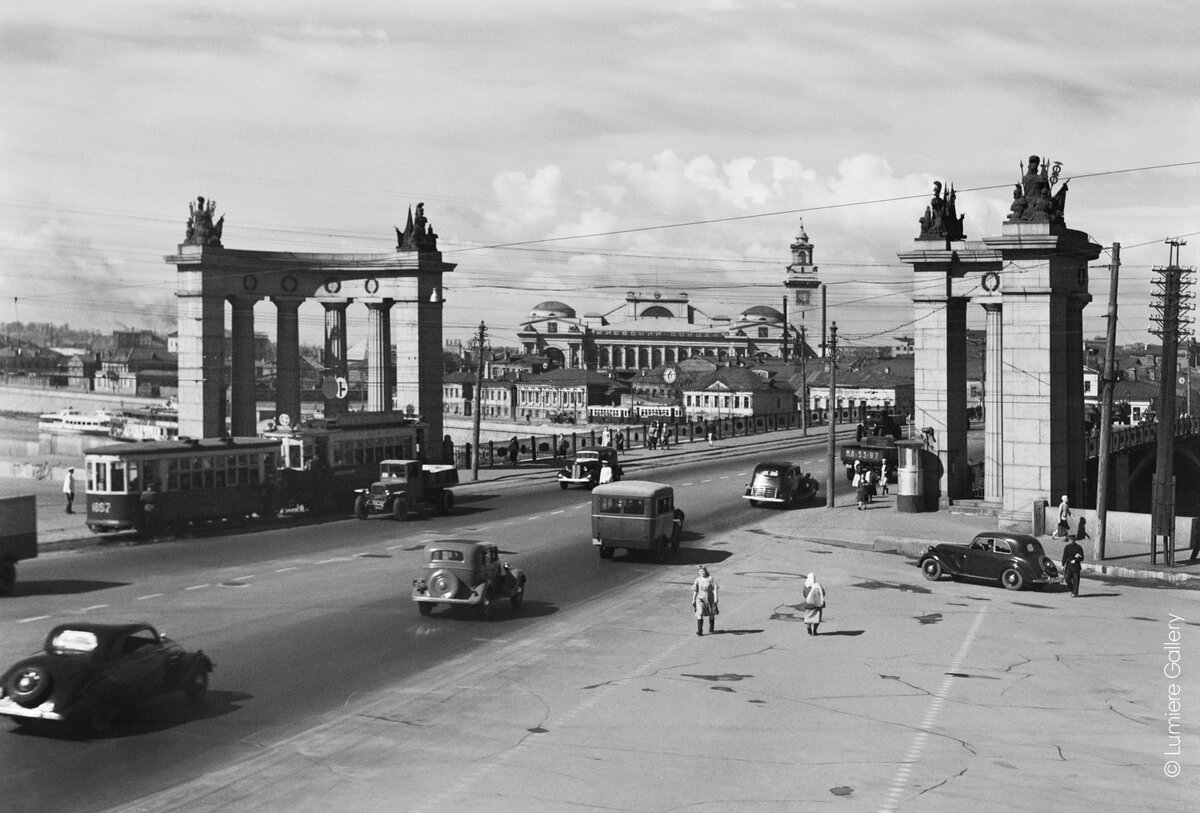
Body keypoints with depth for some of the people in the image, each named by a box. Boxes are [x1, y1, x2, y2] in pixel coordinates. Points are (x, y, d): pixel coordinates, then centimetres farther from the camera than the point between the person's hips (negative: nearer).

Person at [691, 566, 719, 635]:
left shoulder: (710, 579, -8)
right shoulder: (698, 579, 0)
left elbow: (715, 589, -7)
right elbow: (695, 590, 7)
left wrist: (715, 599, -15)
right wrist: (693, 600, 8)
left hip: (710, 599, 0)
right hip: (700, 599, 0)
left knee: (711, 615, 14)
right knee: (700, 614, -18)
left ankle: (711, 628, 39)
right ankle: (699, 631, -18)